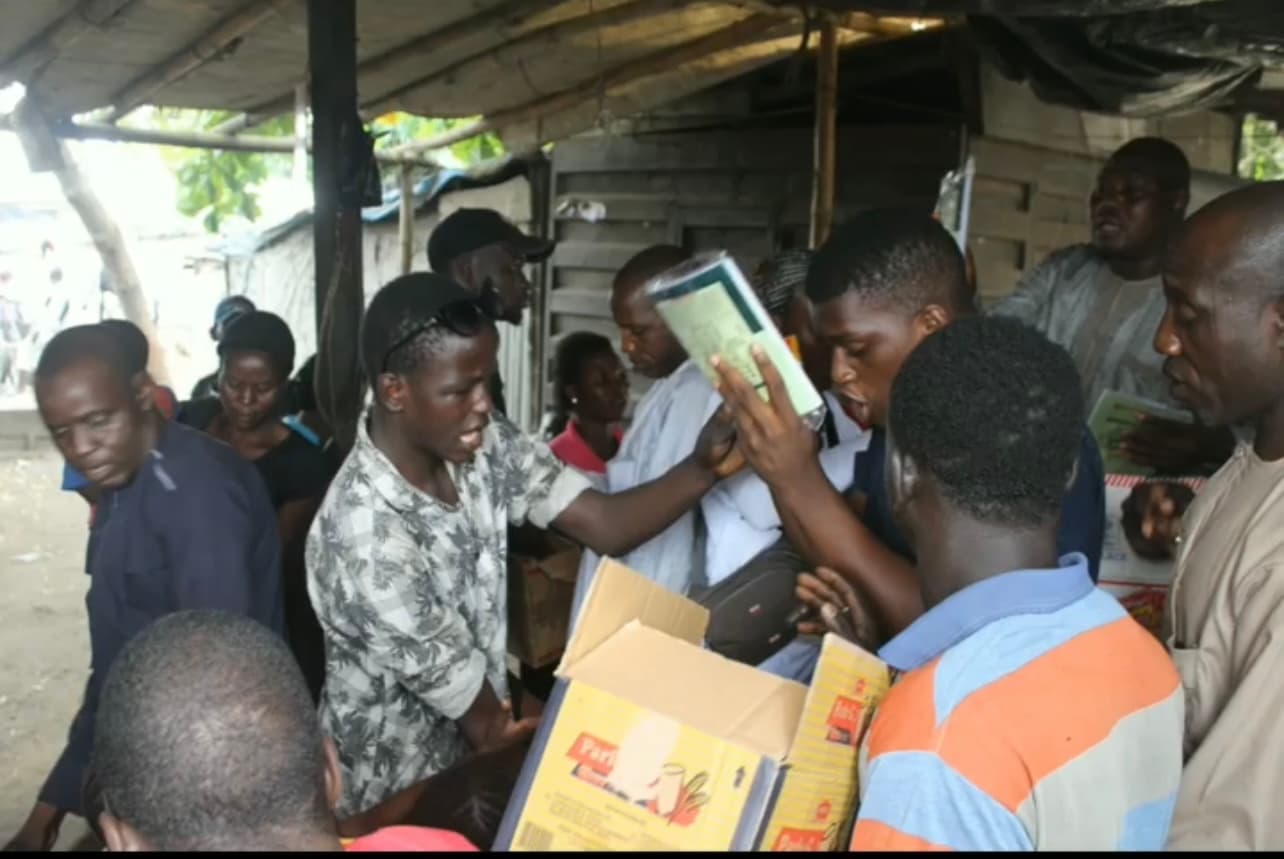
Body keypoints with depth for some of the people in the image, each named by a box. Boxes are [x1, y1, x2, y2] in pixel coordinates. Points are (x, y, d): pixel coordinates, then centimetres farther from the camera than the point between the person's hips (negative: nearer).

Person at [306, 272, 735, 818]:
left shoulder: (481, 444, -13)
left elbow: (604, 526, -17)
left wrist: (704, 465, -33)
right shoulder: (369, 543, -34)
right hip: (394, 796, -6)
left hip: (470, 751, 7)